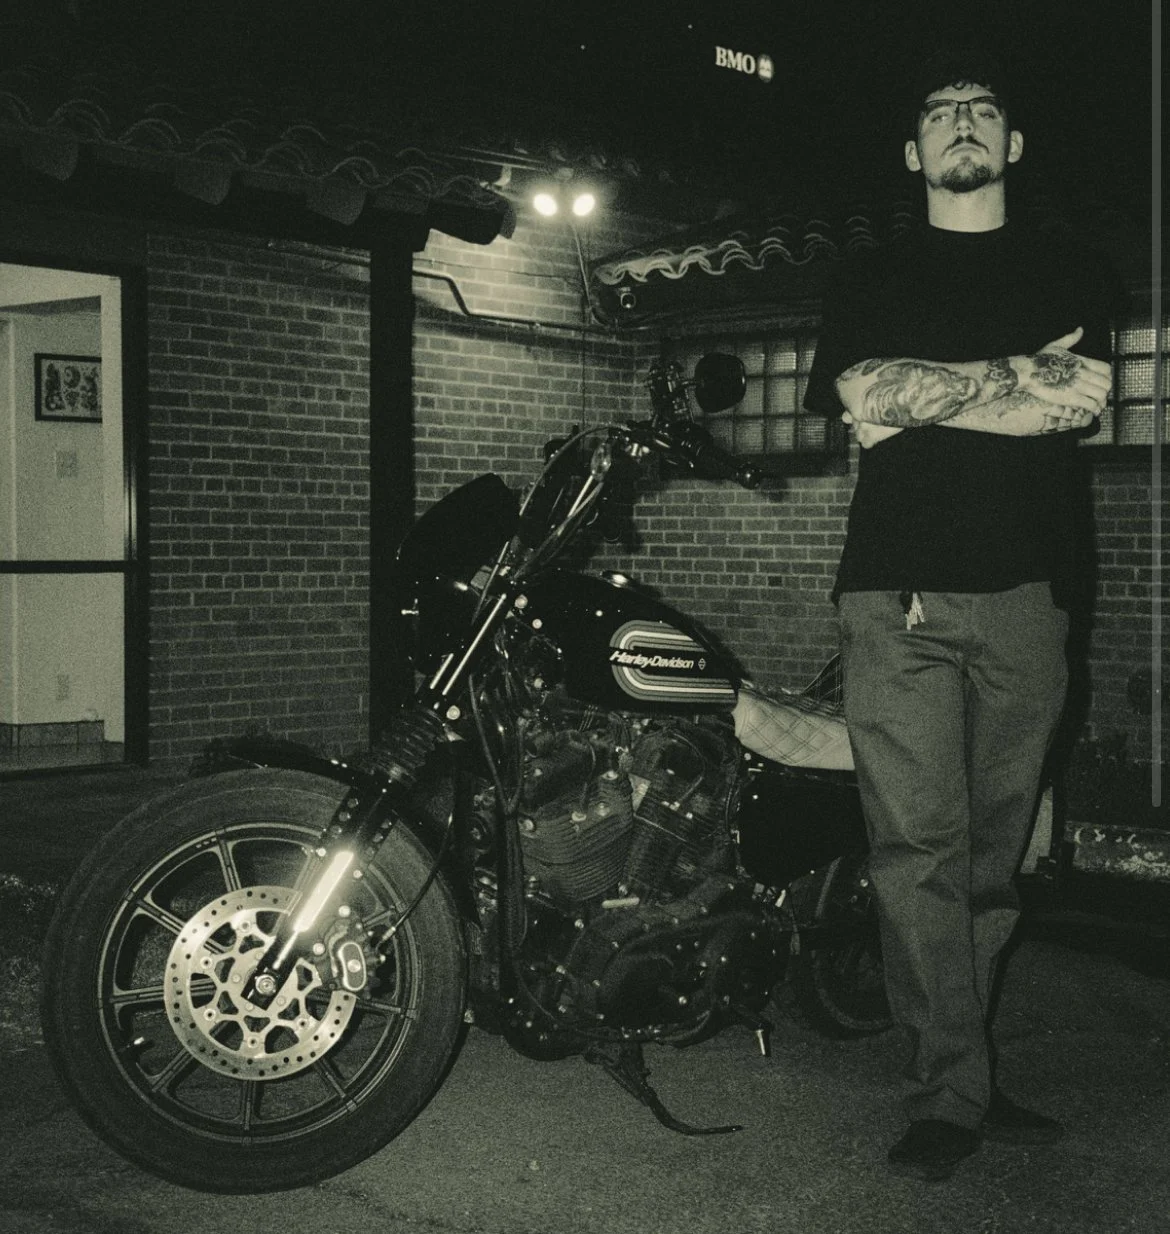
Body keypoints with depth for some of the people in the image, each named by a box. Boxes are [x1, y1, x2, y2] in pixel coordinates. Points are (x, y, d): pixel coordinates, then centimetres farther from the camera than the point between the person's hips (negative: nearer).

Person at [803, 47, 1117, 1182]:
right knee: (920, 849, -8)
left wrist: (922, 394, -4)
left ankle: (956, 1072, 14)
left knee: (993, 852, 4)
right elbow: (862, 396, -2)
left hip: (1025, 589, 2)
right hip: (898, 591, -1)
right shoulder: (871, 281, 19)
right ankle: (952, 1092, -4)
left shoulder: (1070, 272, 20)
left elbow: (1081, 398, 0)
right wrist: (1017, 375, -2)